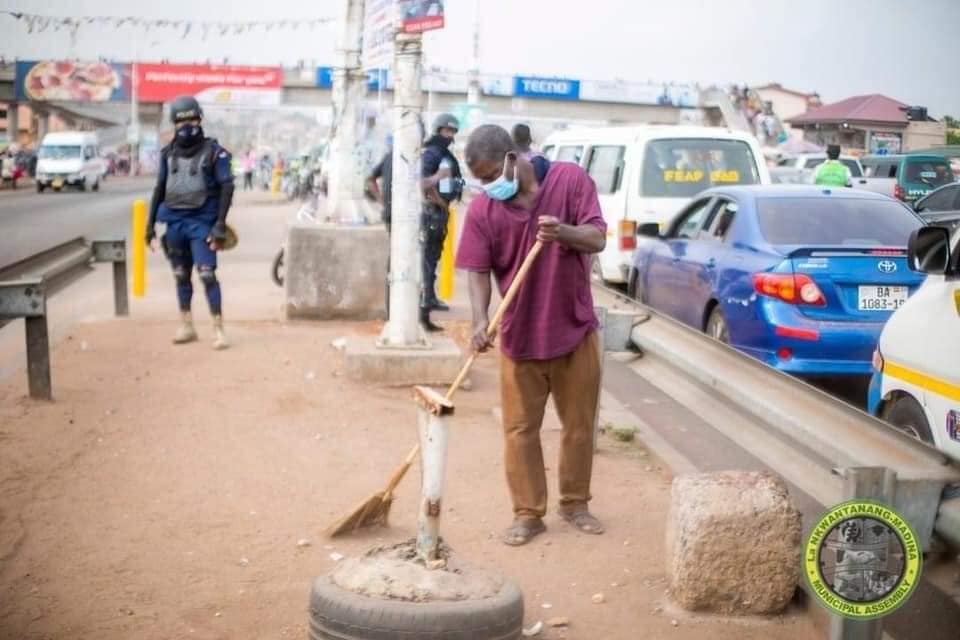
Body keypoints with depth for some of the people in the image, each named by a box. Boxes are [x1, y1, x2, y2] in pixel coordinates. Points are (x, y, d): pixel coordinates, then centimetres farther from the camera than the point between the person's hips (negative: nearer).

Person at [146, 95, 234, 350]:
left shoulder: (213, 151, -4)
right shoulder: (169, 153, 10)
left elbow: (226, 188, -7)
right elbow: (160, 188, 15)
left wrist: (220, 225, -13)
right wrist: (151, 223, 12)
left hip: (201, 223, -5)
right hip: (175, 222, 5)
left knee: (207, 275, -12)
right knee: (181, 276, 10)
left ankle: (218, 329, -8)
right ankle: (186, 326, 21)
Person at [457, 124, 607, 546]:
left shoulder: (571, 180, -8)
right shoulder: (482, 210, -6)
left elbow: (598, 238, -11)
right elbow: (477, 271, -9)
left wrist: (564, 232, -33)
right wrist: (480, 320, -26)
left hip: (575, 328, 0)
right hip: (518, 335, 1)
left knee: (580, 423, 11)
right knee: (520, 429, 5)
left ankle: (575, 503, 27)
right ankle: (528, 514, 16)